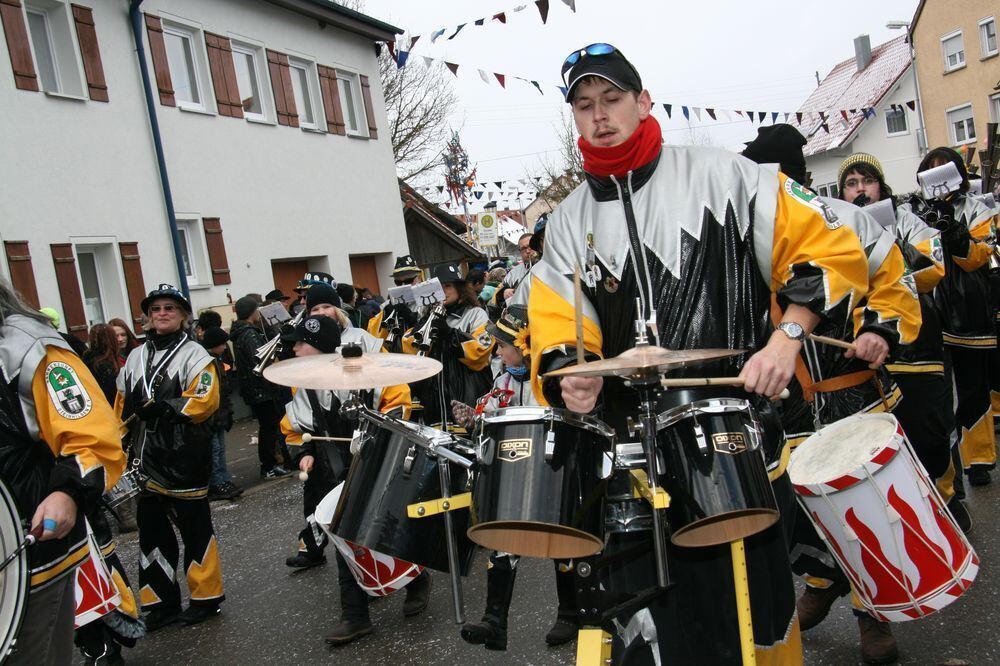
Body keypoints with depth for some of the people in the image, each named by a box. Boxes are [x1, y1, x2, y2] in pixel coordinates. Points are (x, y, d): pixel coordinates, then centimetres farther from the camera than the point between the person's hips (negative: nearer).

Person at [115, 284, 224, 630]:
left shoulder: (195, 355, -5)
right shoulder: (135, 357, 15)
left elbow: (204, 401, -17)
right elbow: (122, 406, 18)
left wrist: (164, 408, -24)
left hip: (184, 459, -6)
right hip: (146, 461, 7)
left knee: (195, 529, 3)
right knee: (152, 531, 13)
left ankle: (206, 597, 17)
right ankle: (162, 602, 25)